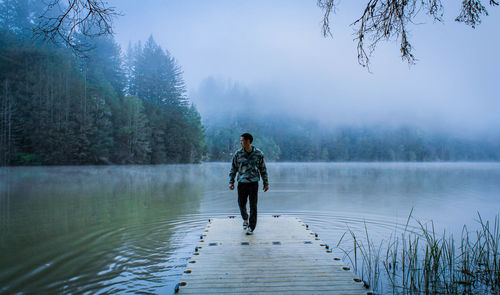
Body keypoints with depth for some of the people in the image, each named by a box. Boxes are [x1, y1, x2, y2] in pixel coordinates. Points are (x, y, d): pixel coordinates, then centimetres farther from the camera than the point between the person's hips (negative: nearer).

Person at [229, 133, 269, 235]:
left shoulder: (258, 154, 1)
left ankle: (251, 227, 8)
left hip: (253, 182, -1)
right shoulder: (238, 153, 2)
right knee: (241, 204, 9)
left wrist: (266, 183, 8)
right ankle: (245, 219, 38)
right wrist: (231, 182, 1)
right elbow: (233, 169, 8)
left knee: (253, 206, -3)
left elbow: (263, 169, 8)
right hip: (242, 183, 2)